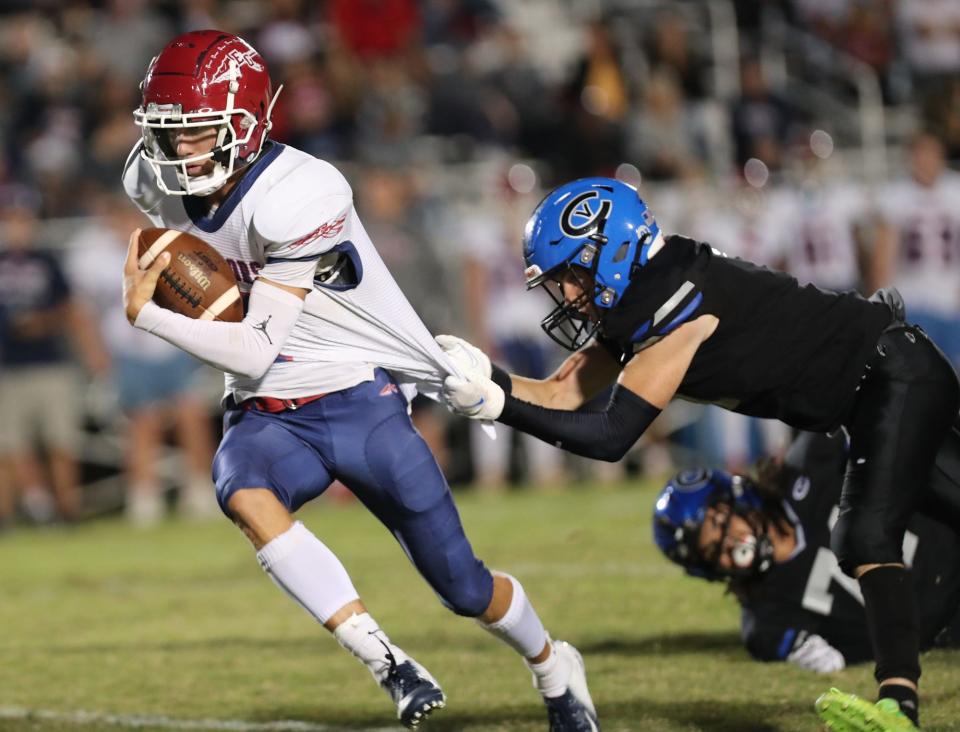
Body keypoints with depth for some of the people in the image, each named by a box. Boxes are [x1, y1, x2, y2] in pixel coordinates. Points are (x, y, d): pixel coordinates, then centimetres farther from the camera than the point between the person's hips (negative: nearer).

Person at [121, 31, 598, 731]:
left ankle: (554, 667, 36)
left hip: (359, 403, -4)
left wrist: (145, 314, -23)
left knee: (464, 588, 2)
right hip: (265, 415, 5)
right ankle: (388, 663, -33)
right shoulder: (158, 186, -5)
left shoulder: (295, 198, -26)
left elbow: (256, 350, -23)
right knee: (244, 496, -34)